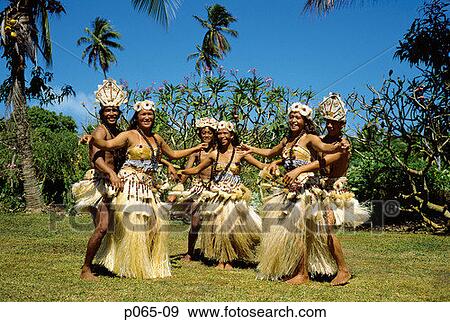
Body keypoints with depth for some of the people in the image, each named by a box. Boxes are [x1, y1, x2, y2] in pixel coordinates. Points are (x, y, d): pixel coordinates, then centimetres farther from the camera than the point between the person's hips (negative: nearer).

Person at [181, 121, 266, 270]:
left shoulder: (239, 153, -1)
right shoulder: (214, 154, 4)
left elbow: (261, 165, 0)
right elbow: (196, 169, 12)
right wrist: (179, 171, 2)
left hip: (234, 195, -1)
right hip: (216, 195, 1)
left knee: (232, 226, -2)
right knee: (217, 226, 1)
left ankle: (229, 260, 12)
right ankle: (221, 260, 11)